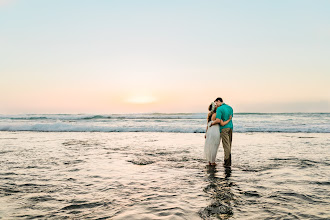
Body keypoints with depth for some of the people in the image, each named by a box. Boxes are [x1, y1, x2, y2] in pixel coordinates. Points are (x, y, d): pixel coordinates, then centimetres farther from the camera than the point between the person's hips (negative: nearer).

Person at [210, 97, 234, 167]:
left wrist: (211, 123, -4)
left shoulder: (219, 109, -12)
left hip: (224, 128, -7)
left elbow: (218, 120, -21)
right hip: (230, 127, 7)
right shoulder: (230, 108, 11)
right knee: (228, 145, 12)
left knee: (226, 145, -4)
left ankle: (228, 163, 0)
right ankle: (226, 161, 18)